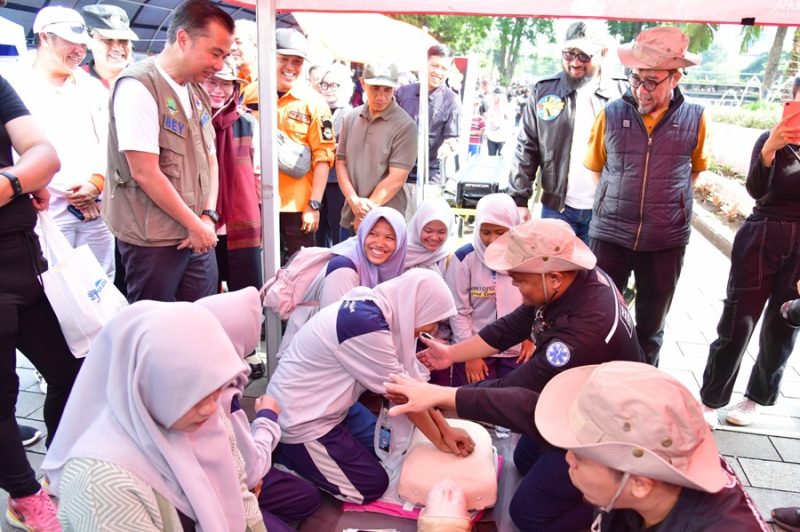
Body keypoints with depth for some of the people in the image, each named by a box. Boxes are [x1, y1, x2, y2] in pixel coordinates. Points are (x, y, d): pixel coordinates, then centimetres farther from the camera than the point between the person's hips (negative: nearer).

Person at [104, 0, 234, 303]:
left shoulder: (197, 92, 12)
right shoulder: (139, 85, -13)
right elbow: (145, 173, -18)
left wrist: (208, 217, -1)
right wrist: (195, 224, -10)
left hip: (199, 237, 7)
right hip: (154, 241, -7)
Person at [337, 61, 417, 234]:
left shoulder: (405, 126, -10)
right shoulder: (351, 118, 6)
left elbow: (396, 178, -13)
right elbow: (341, 162, 7)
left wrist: (368, 209, -10)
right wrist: (354, 200, -8)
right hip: (350, 217, 5)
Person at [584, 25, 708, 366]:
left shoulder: (694, 119, -5)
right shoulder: (611, 114, -5)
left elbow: (696, 168, 13)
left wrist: (668, 199, 6)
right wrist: (619, 200, 4)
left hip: (666, 241, 1)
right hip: (609, 235, 0)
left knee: (651, 325, 17)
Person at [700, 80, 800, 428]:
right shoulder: (772, 139, -1)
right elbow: (756, 191, -16)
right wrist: (769, 150, -30)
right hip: (761, 240, -2)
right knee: (737, 322, -2)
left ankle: (757, 398, 30)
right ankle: (710, 400, 11)